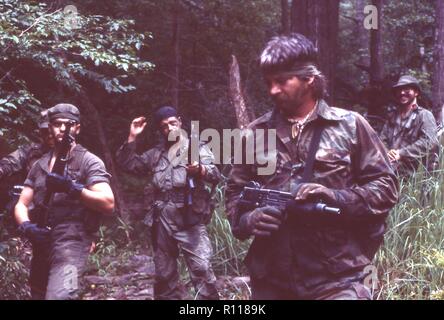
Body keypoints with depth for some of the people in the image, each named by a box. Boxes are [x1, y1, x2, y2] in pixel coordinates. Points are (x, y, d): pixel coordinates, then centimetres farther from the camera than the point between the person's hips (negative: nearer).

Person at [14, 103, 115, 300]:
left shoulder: (89, 161, 0)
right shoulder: (39, 165, 17)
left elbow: (108, 204, -10)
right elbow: (21, 205, 13)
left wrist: (72, 188, -20)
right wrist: (27, 226, -9)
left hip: (71, 240, -6)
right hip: (41, 242, 6)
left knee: (59, 295, -28)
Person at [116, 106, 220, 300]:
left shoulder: (196, 147, 4)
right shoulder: (156, 154, 18)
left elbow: (215, 175, -8)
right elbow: (127, 164, 15)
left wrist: (200, 169, -30)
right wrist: (132, 137, 6)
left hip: (190, 221, -5)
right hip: (162, 222, 5)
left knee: (202, 271, -14)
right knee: (164, 275, 12)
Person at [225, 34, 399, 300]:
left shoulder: (350, 126, 1)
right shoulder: (255, 134, 8)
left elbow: (386, 186, 2)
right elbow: (235, 193, 15)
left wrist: (336, 198, -14)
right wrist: (247, 220, -6)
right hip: (271, 280, 3)